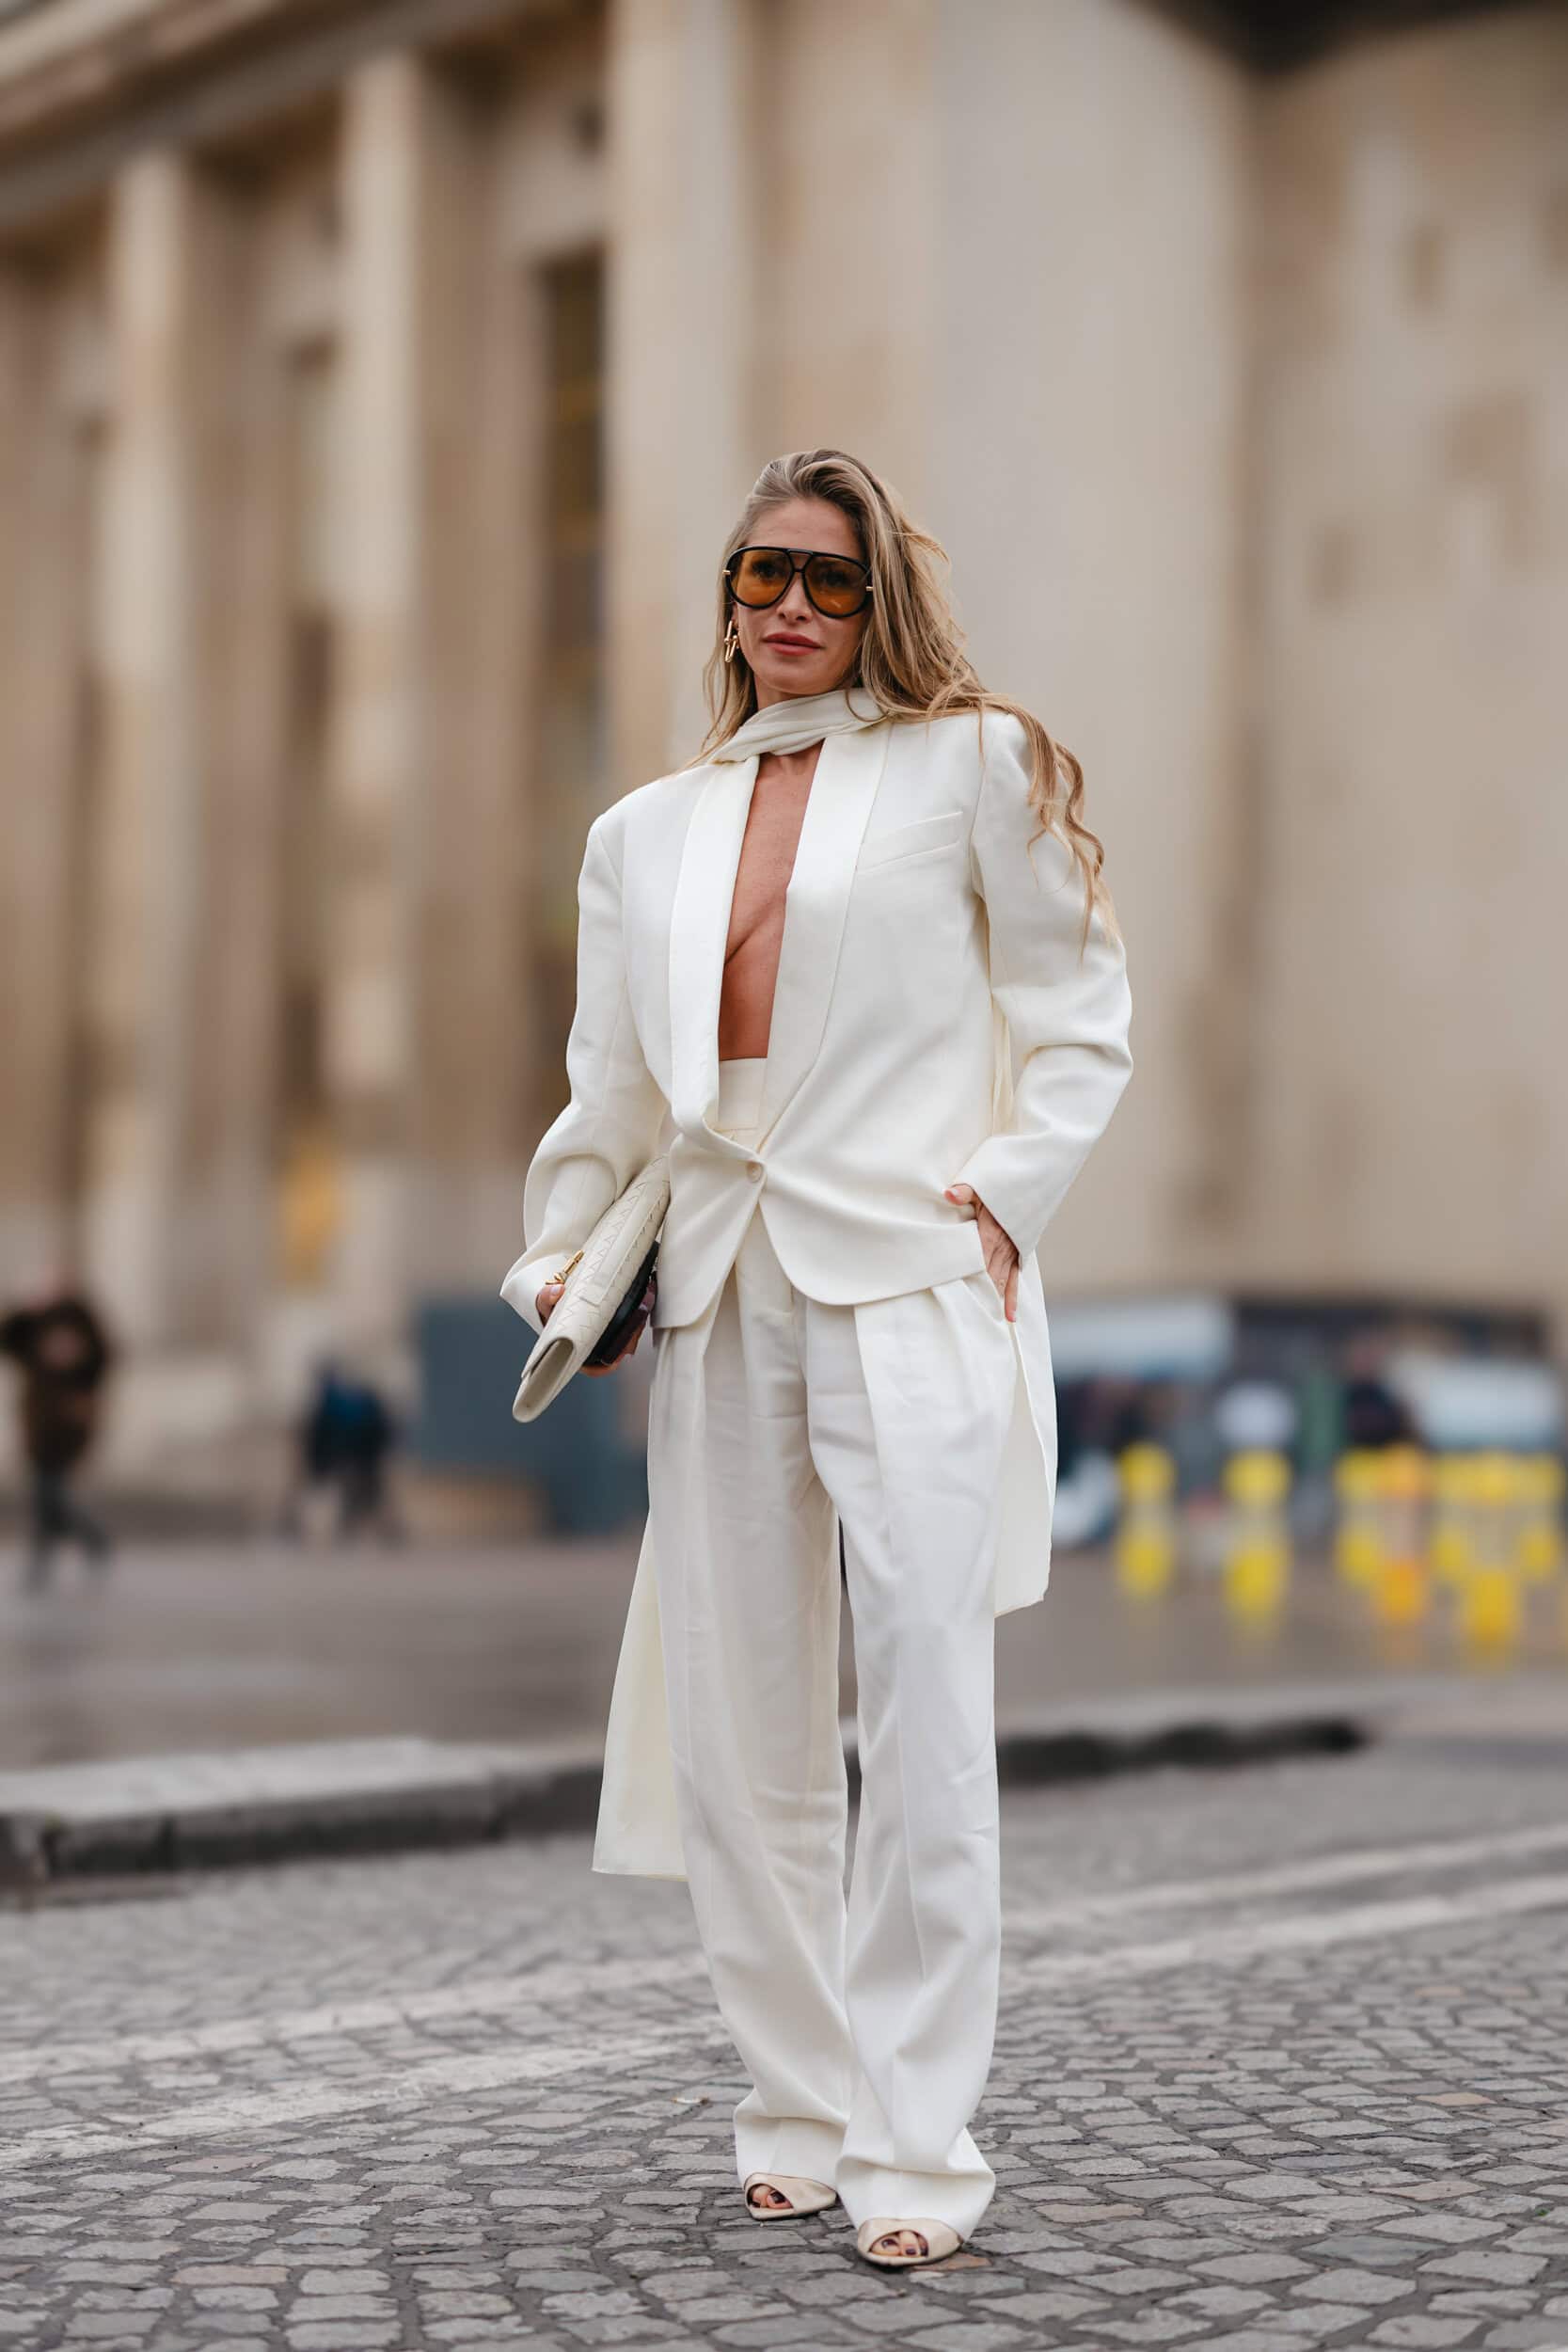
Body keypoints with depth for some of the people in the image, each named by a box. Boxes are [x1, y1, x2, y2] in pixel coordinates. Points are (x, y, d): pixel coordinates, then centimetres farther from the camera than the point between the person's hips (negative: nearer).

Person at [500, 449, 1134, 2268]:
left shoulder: (970, 762, 8)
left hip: (909, 1286, -4)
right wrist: (558, 1263, 6)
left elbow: (1082, 1020, 8)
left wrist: (1006, 1192, -5)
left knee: (924, 1728, -8)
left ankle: (914, 2148, 1)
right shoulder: (644, 832, 18)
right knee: (739, 1742, 5)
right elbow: (610, 1092, 20)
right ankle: (798, 2116, 17)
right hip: (718, 1300, 4)